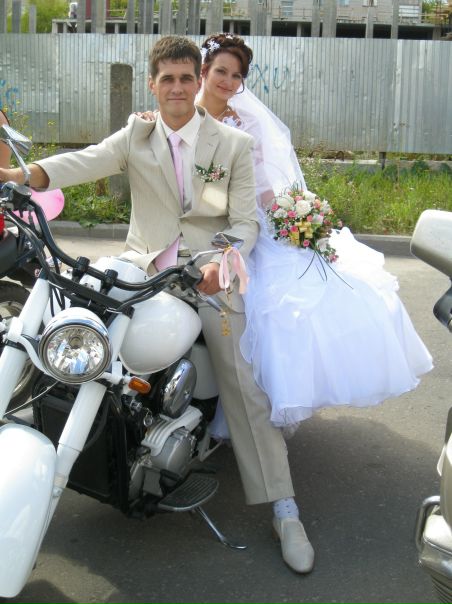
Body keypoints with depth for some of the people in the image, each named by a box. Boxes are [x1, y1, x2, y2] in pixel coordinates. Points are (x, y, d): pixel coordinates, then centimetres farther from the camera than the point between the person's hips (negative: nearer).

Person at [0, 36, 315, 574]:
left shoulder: (233, 144, 7)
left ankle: (284, 511, -5)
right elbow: (86, 162, -11)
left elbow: (245, 222, 1)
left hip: (211, 276, -2)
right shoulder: (136, 136, 8)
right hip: (144, 270, 3)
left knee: (242, 384, -12)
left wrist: (222, 262, -21)